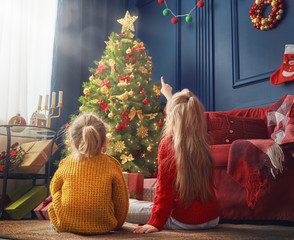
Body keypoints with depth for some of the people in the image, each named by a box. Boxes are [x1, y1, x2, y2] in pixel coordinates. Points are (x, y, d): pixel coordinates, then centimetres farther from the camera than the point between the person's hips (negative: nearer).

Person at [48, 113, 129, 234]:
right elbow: (121, 201, 0)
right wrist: (117, 223, 20)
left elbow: (54, 189, 11)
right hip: (103, 226, 0)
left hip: (65, 224, 0)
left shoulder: (65, 164, -8)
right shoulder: (112, 165, -10)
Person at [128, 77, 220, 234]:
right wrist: (169, 95, 41)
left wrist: (155, 223, -7)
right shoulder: (201, 142, 3)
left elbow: (164, 189, -15)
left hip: (185, 221, -7)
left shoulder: (167, 144, -15)